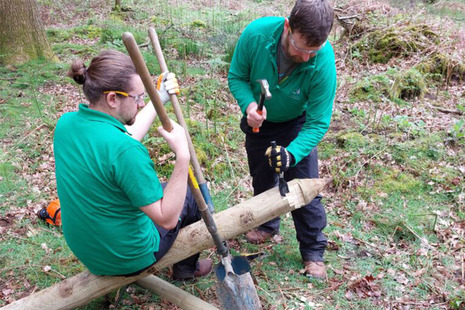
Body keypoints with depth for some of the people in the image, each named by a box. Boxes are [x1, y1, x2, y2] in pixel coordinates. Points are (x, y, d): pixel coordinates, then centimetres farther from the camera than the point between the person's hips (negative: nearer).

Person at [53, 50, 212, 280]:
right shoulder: (125, 151, -35)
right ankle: (186, 268, 41)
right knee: (193, 196, 16)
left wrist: (159, 99, 11)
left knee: (157, 189, 29)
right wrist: (182, 156, -33)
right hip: (127, 259, -7)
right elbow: (167, 219, -29)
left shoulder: (65, 123, -10)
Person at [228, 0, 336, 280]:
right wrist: (249, 104, -37)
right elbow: (236, 76, -17)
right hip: (258, 119, 2)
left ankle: (313, 251, 17)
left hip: (297, 123, -2)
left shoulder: (323, 60, -36)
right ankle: (268, 225, 47)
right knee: (262, 178, 18)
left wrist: (292, 153, -45)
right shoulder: (257, 34, -34)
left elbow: (318, 122, -29)